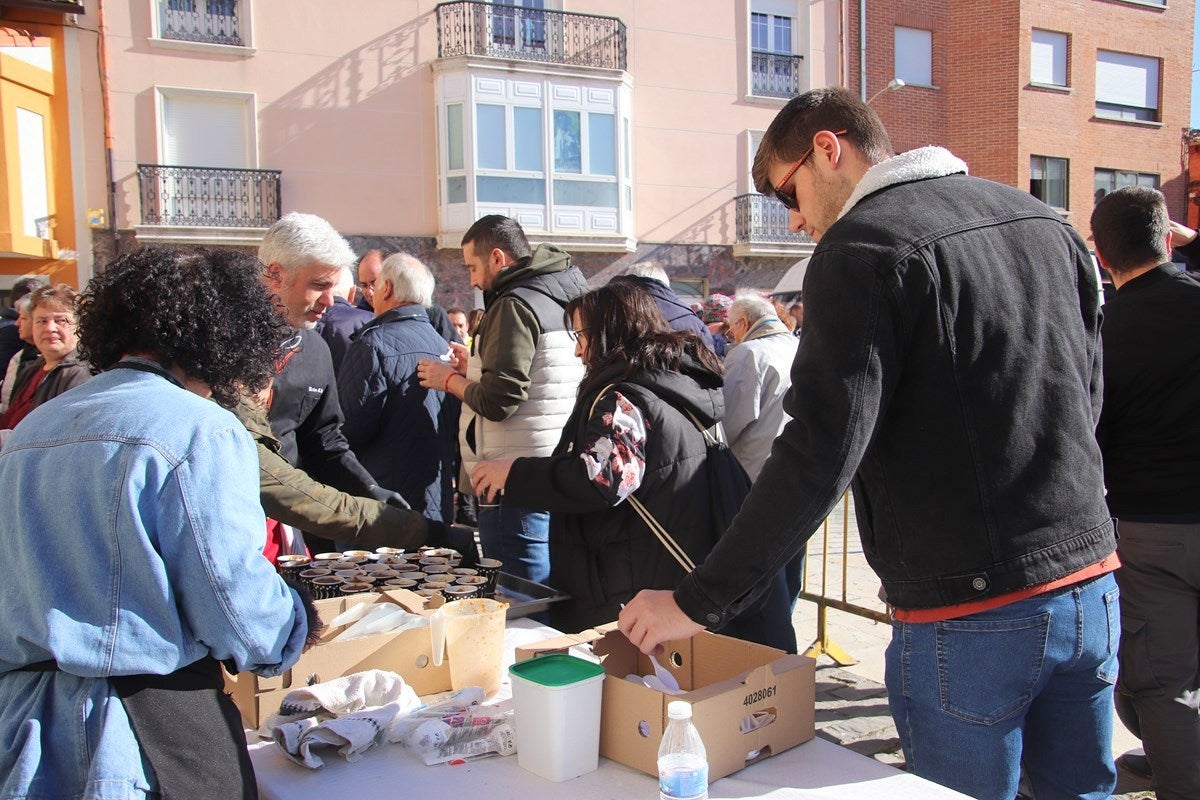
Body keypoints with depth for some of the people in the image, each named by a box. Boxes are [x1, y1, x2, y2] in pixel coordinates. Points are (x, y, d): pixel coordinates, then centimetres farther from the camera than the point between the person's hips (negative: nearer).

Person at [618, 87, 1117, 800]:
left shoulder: (863, 248, -13)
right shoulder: (1041, 219, 10)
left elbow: (821, 455, -20)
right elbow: (1086, 393, 17)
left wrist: (699, 603, -15)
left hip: (970, 615, -7)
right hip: (1091, 584, 7)